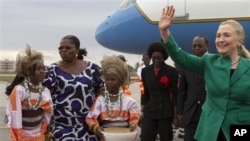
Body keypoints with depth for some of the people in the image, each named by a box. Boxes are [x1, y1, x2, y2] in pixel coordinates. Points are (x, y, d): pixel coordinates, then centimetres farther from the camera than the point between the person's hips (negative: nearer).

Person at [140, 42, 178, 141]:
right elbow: (146, 92, 11)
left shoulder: (171, 71, -5)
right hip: (150, 110, 3)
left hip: (166, 111, -3)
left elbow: (175, 92, -3)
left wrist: (176, 112, -5)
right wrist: (142, 109, 9)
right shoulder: (145, 71, 6)